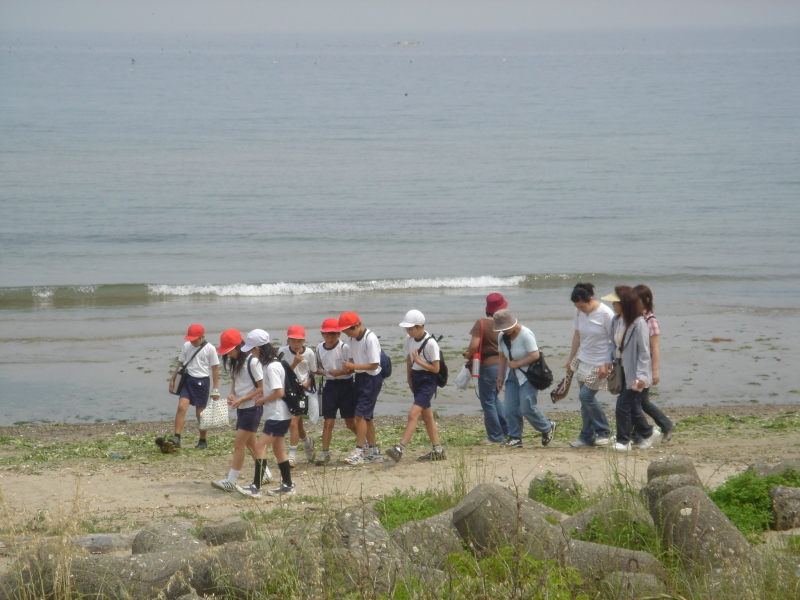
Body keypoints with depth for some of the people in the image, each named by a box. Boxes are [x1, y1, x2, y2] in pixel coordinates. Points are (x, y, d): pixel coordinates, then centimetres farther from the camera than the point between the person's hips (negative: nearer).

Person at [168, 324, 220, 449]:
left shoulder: (209, 349, -5)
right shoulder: (186, 346, 6)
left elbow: (215, 369, -2)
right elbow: (180, 364, 16)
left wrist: (215, 389, -5)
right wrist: (172, 379, 10)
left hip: (202, 382, -3)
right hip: (188, 380, 3)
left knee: (200, 413, 4)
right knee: (181, 407, -15)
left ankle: (203, 441, 20)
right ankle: (177, 438, -20)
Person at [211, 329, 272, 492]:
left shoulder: (252, 362, -16)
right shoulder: (234, 362, 9)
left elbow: (262, 388, -15)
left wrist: (242, 399, -19)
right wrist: (231, 394, -2)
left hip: (252, 407, -9)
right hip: (241, 408, 9)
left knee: (239, 443, -10)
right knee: (250, 443, 15)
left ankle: (231, 481, -10)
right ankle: (265, 474, 28)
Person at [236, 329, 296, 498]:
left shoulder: (272, 367, -19)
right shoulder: (272, 363, 12)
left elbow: (279, 392, -23)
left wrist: (261, 400, -10)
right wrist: (262, 397, 6)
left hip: (277, 415, -10)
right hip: (278, 414, 10)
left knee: (259, 447, -11)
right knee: (278, 449, 14)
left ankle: (255, 487, -12)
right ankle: (287, 486, 20)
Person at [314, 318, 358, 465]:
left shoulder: (344, 348, -10)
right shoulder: (320, 348, 5)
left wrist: (340, 372, -24)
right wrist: (321, 370, -2)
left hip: (346, 385, -4)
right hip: (330, 385, 4)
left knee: (350, 422, 3)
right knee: (328, 421, -2)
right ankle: (325, 453, 2)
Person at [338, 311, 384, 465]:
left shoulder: (370, 339, -18)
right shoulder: (353, 339, 8)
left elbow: (374, 365, -19)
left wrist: (353, 366, -22)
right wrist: (348, 366, -6)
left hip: (371, 379, -9)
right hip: (360, 377, 9)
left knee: (361, 415, -13)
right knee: (366, 417, 12)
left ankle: (359, 452, -12)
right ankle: (374, 452, 21)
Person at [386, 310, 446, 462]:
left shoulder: (430, 343, -19)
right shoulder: (409, 339, 3)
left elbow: (436, 368, -16)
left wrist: (418, 361, -21)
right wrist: (409, 378, 10)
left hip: (428, 380, -9)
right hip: (416, 378, 9)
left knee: (413, 414, -17)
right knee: (426, 415, 13)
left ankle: (399, 449, -25)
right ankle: (437, 451, 22)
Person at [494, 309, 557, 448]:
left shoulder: (525, 334, -18)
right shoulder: (502, 337, 4)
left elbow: (535, 355, -21)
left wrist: (517, 364, -16)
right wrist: (500, 376, 12)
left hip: (528, 376, -7)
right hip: (512, 376, 7)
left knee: (527, 408, -10)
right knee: (511, 409, -1)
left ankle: (548, 428, 11)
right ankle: (515, 438, 6)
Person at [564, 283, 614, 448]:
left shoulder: (605, 314, -18)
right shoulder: (579, 312, 1)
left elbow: (615, 341, -15)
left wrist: (607, 365, -18)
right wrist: (571, 358, 15)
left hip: (599, 364, -6)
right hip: (583, 361, 6)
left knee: (586, 395, -12)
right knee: (585, 398, 6)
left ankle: (604, 432, 3)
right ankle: (587, 437, 14)